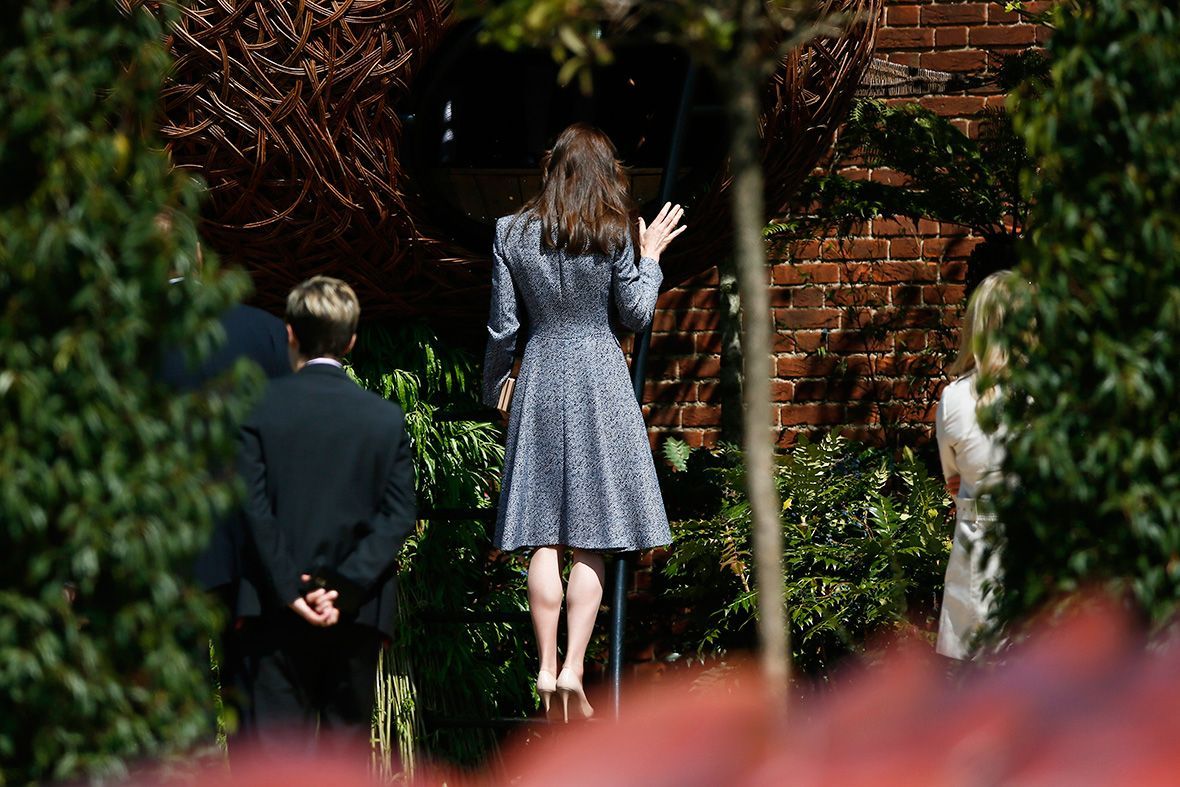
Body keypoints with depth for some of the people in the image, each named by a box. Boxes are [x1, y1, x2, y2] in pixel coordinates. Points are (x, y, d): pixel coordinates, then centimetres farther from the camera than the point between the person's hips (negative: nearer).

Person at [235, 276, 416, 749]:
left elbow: (252, 506, -9)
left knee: (275, 745, -2)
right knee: (347, 740, 11)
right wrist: (344, 587, -10)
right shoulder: (387, 418, 2)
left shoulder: (260, 408, -3)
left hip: (278, 608, -2)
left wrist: (289, 591, -9)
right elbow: (399, 514, -5)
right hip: (356, 613, 2)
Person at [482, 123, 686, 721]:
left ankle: (547, 667, 3)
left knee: (544, 540, 5)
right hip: (599, 384, -2)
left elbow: (504, 326, 1)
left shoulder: (512, 234, -1)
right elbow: (636, 315, 0)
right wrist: (650, 257, 14)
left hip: (540, 383, 2)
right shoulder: (614, 235, -6)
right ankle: (573, 668, -6)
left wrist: (492, 386, 16)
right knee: (591, 544, 1)